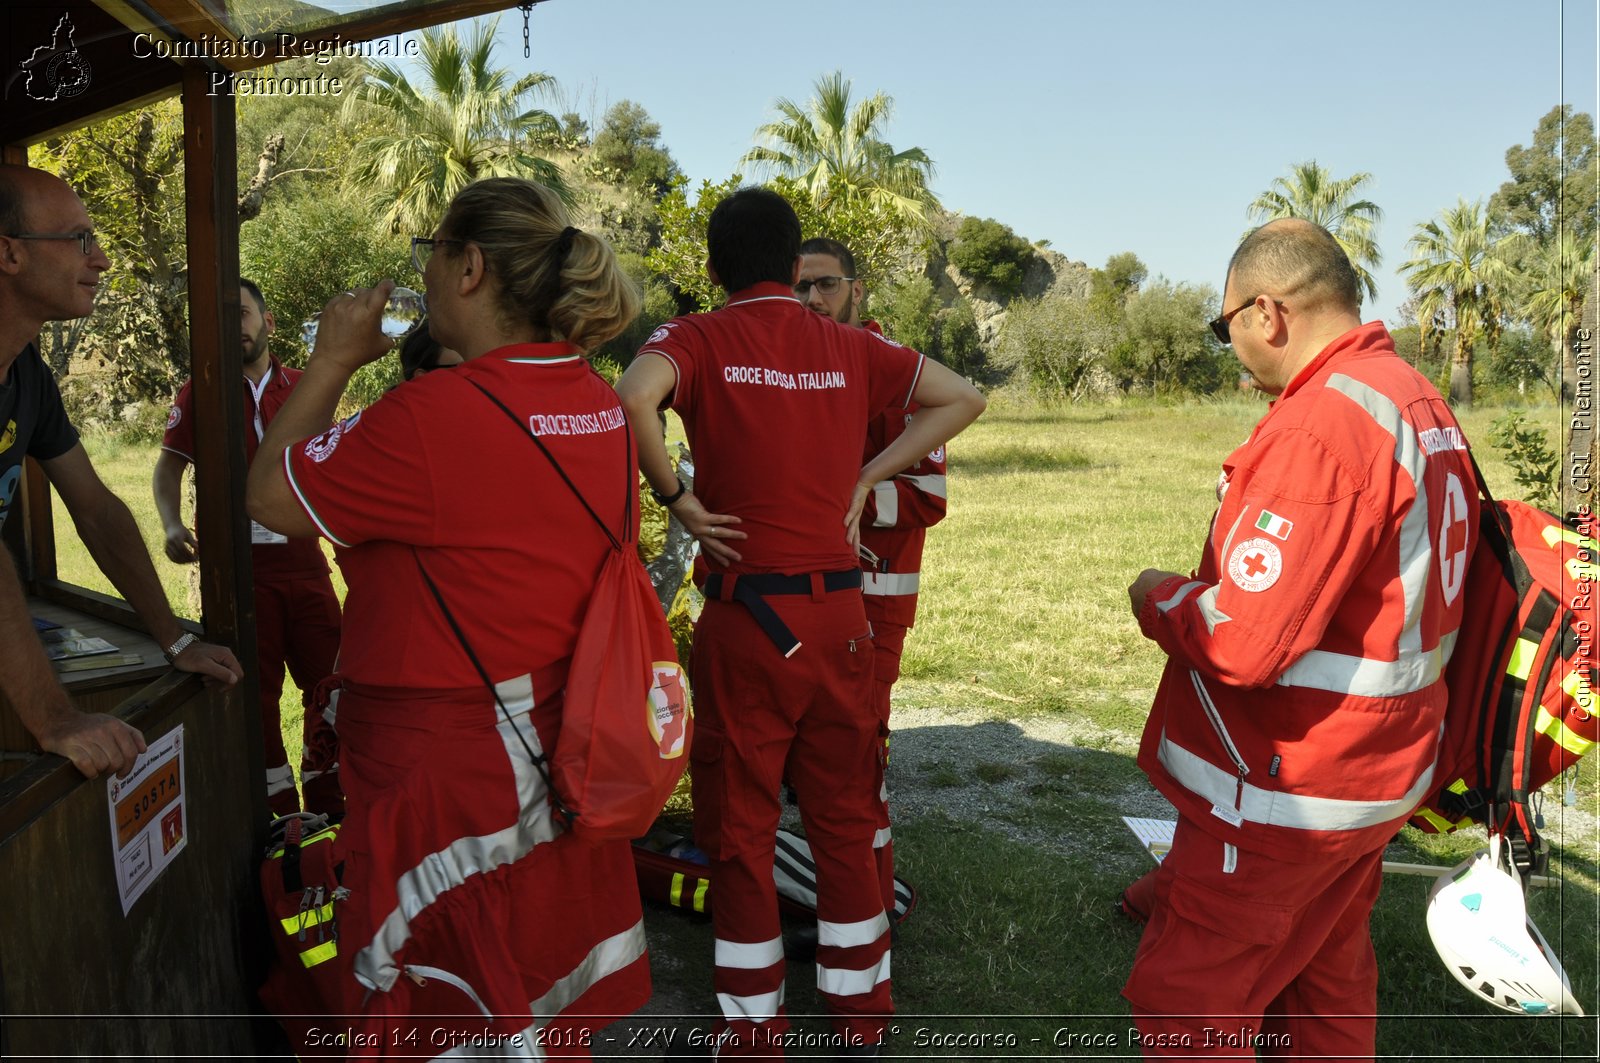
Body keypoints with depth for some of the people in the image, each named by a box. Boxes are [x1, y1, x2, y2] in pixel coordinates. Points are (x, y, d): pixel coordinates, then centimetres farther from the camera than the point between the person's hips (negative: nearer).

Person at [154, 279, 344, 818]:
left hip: (304, 558, 3)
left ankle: (328, 805, 22)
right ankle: (278, 816, 16)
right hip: (238, 563, -2)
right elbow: (169, 467, 4)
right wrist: (172, 525, -13)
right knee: (255, 694, 5)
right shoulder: (200, 392, 2)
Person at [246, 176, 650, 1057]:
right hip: (563, 754, 8)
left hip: (445, 764, -8)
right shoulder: (600, 404, 2)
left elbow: (271, 497, -11)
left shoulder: (433, 415, -24)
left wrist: (333, 360, 0)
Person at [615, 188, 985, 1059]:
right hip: (839, 611, 4)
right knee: (845, 814, 16)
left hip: (746, 615, -3)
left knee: (739, 824, 10)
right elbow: (962, 399, 9)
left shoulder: (698, 339, -5)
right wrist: (865, 477, 6)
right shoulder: (851, 348, 6)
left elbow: (633, 399, -26)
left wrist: (678, 499, -12)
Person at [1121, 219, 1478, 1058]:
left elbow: (1242, 642, -27)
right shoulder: (1421, 405, 7)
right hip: (1378, 777, 10)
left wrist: (1158, 596, -8)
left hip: (1283, 798, -10)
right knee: (1328, 989, 23)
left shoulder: (1320, 422, -24)